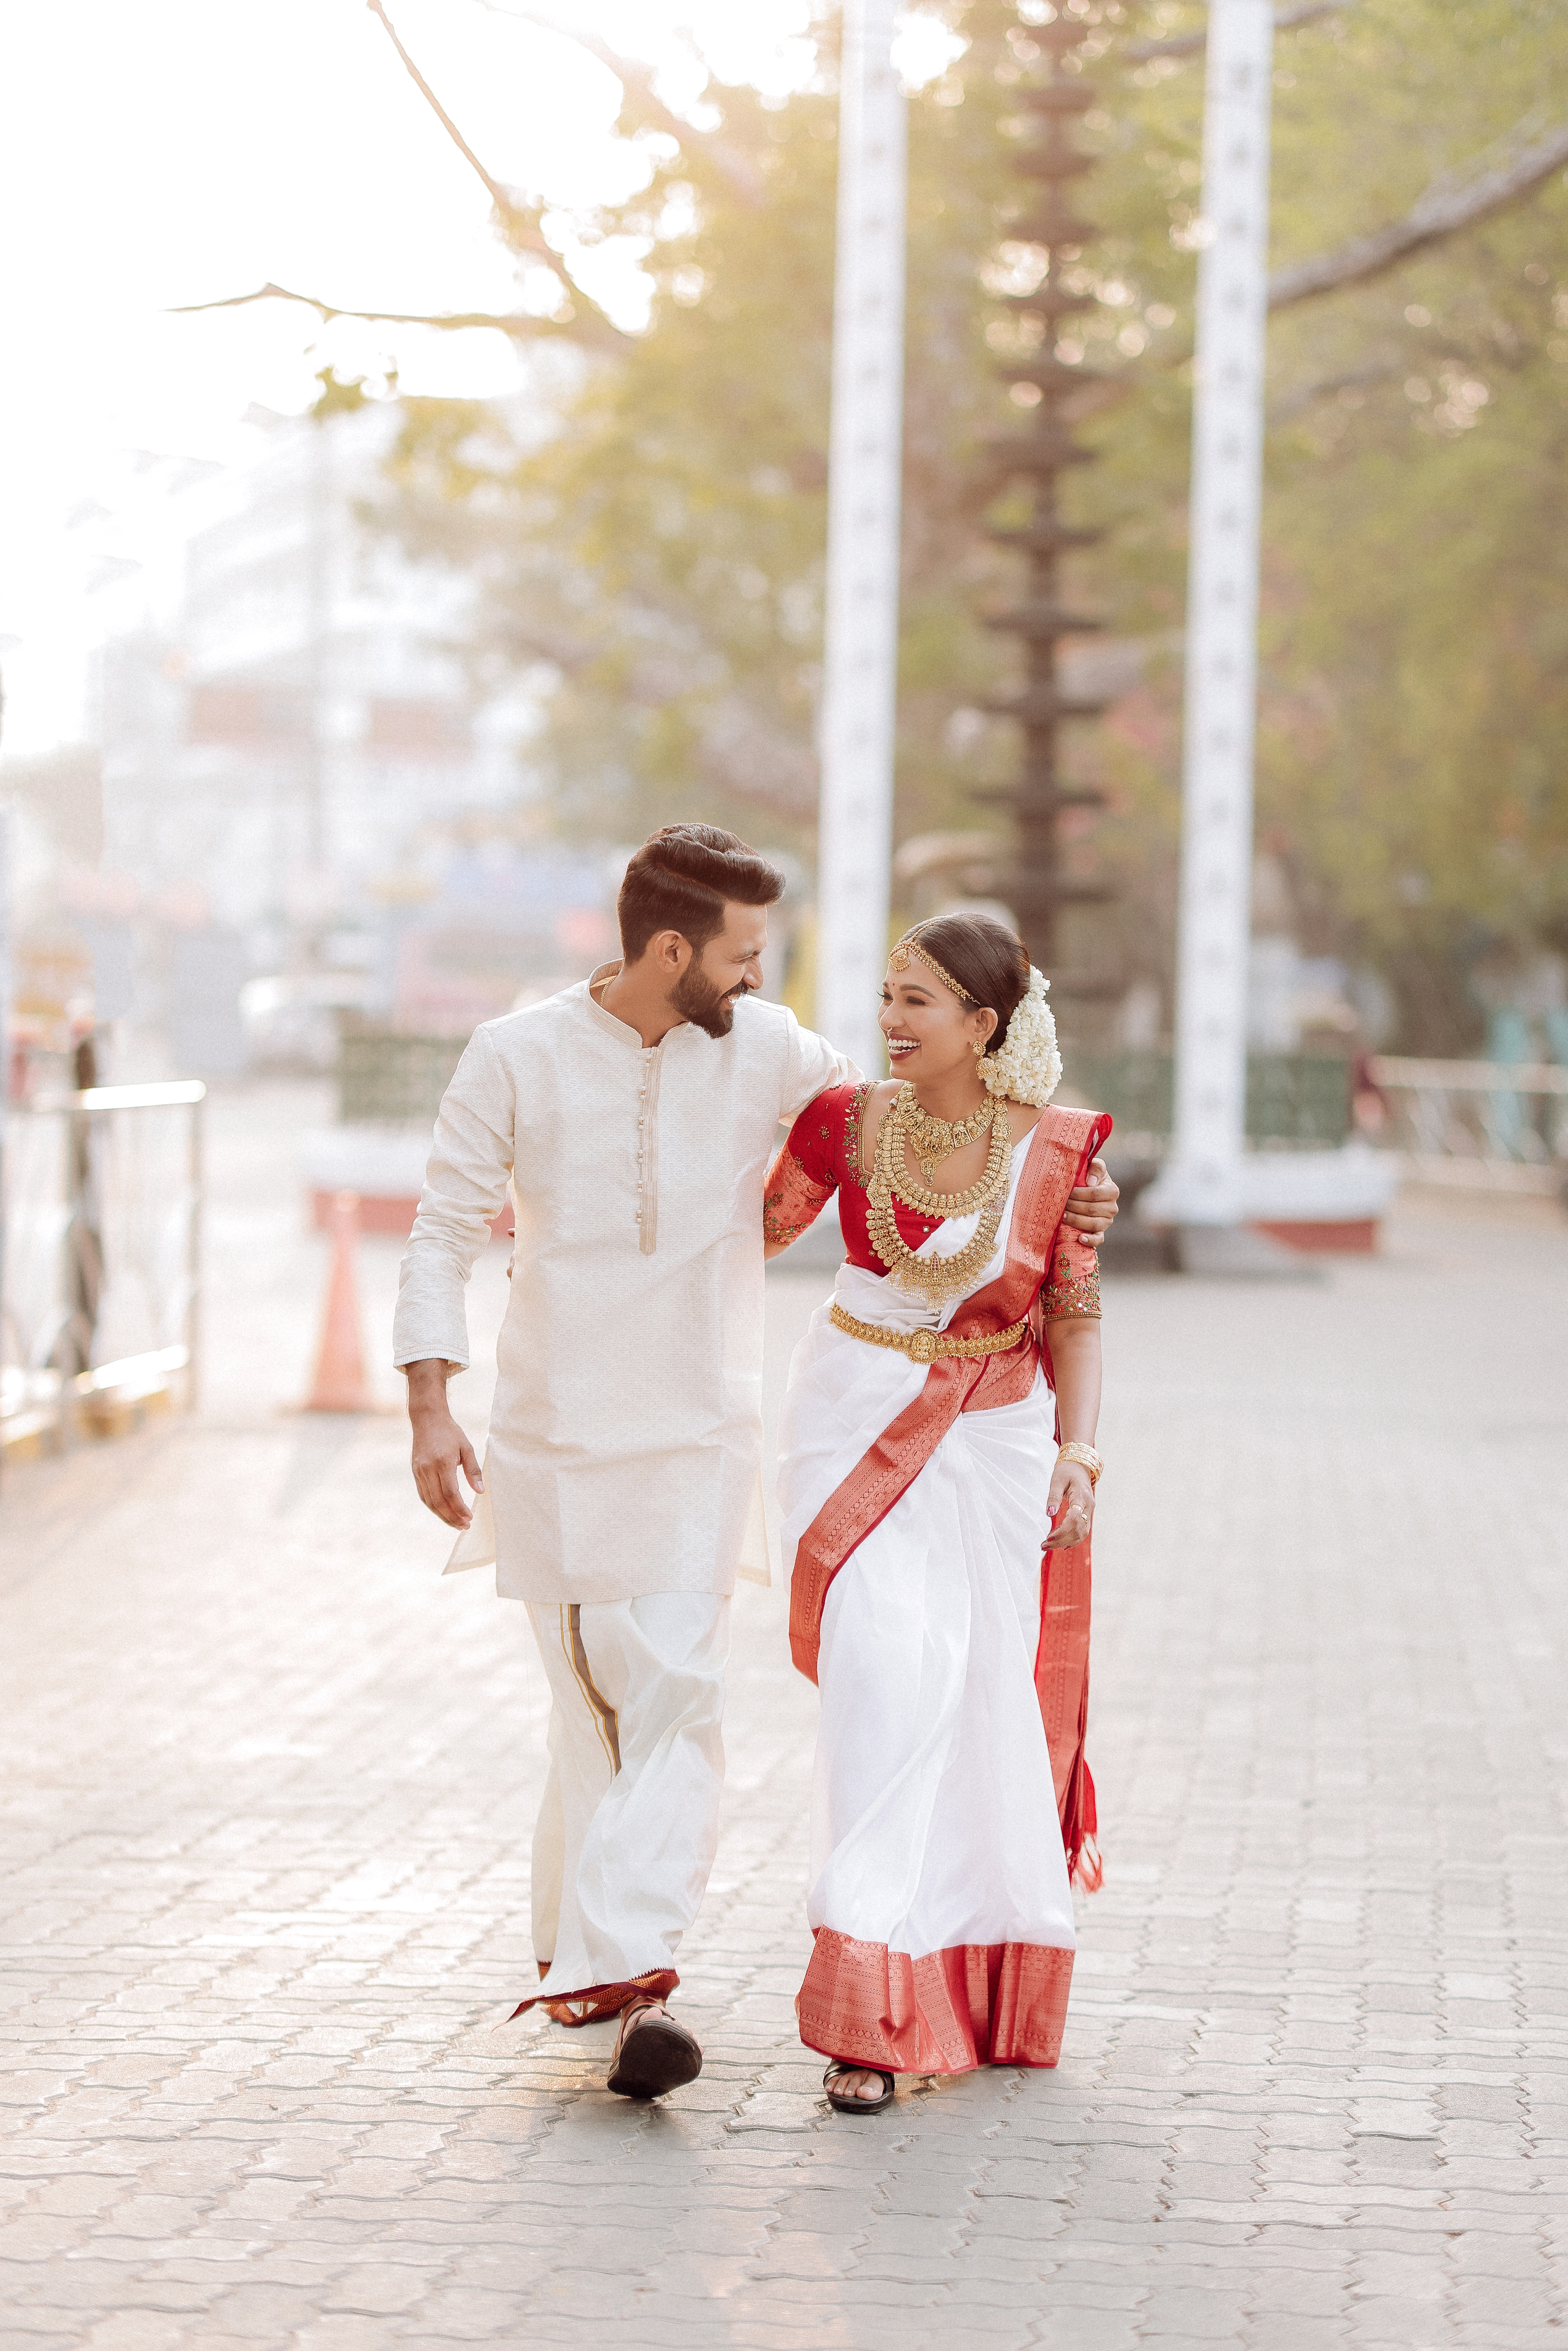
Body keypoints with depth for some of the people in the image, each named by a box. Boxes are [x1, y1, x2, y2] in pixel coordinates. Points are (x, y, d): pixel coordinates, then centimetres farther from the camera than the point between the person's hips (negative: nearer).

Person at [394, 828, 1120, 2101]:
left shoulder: (767, 1051, -1)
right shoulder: (516, 1058, -6)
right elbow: (445, 1234, -2)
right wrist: (431, 1408, -12)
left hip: (700, 1436, 0)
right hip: (554, 1435, 0)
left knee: (676, 1703, -14)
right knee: (592, 1703, 7)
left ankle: (624, 1972, -20)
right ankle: (587, 1954, 24)